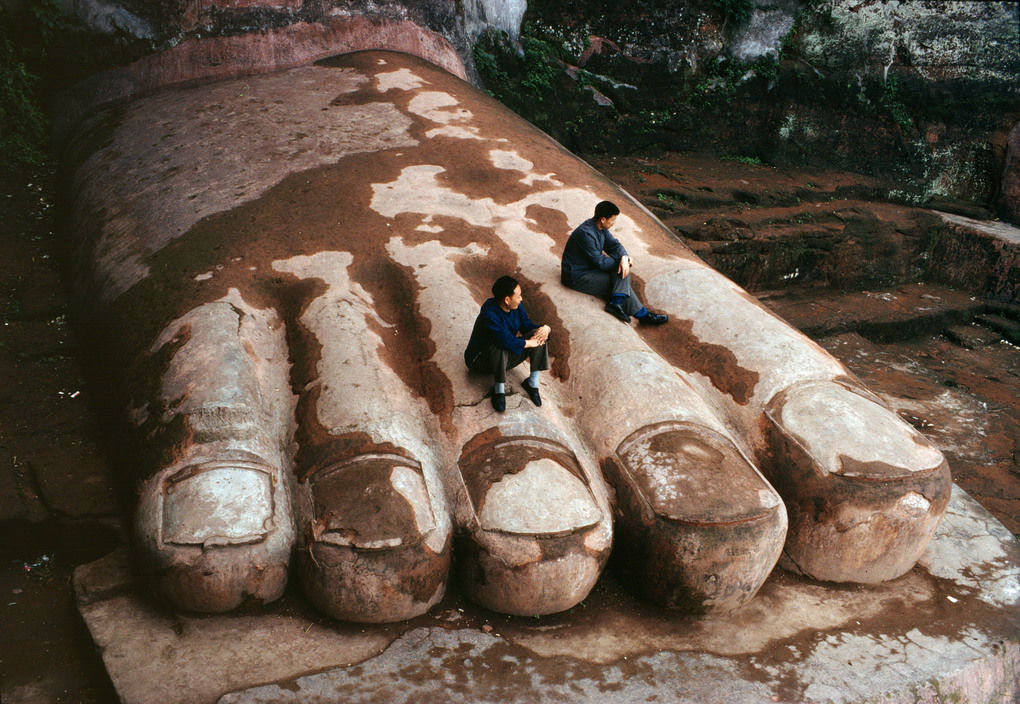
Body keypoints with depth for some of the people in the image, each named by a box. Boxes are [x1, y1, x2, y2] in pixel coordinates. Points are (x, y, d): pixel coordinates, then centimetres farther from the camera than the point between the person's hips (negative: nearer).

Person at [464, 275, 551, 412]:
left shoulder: (516, 307, -7)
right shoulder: (489, 314, -32)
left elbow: (527, 324, 0)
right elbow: (507, 341, -40)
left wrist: (543, 328, -22)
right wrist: (531, 343, -29)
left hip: (507, 356, 8)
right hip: (480, 359, -7)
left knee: (538, 333, -12)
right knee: (500, 348, -42)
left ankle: (533, 382, -9)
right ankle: (499, 390, -22)